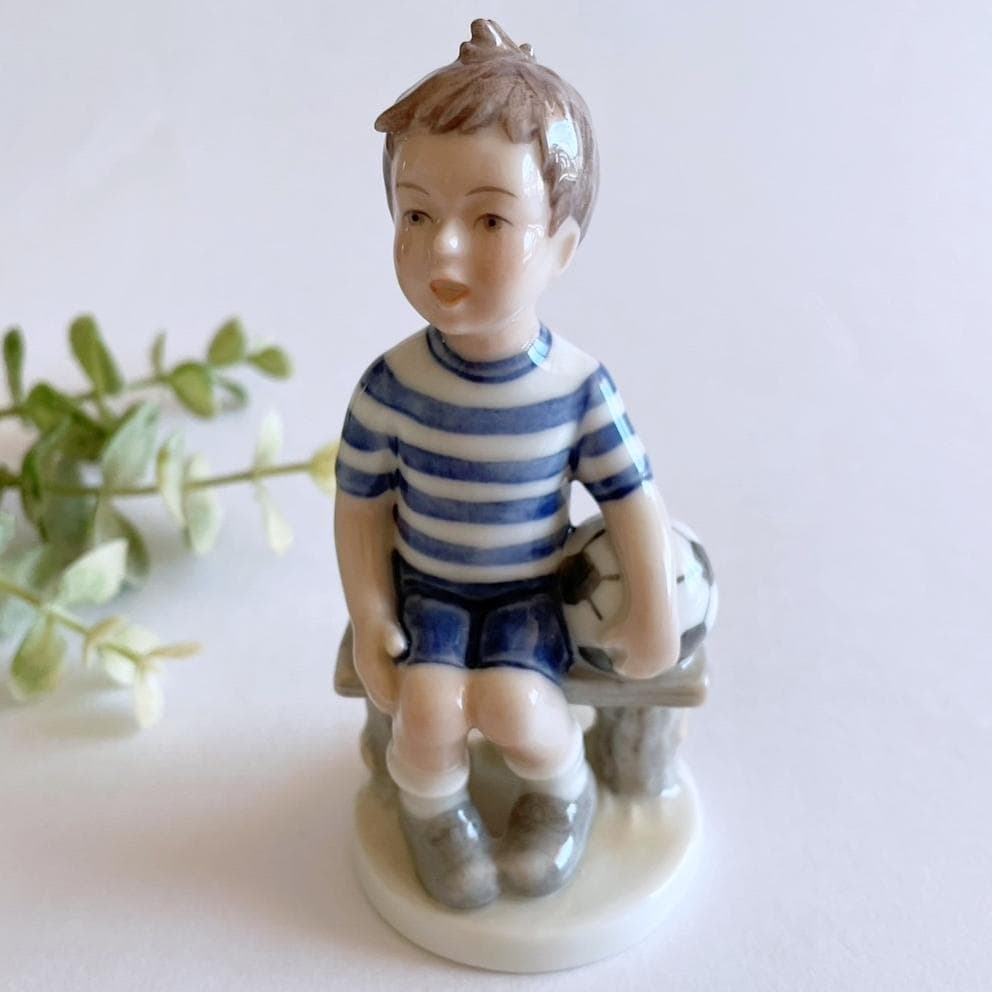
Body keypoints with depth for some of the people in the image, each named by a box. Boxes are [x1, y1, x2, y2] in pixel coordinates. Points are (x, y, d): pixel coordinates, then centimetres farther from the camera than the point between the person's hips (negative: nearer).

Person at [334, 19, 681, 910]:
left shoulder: (578, 386, -20)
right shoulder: (392, 387, -19)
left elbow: (633, 498, -9)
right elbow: (362, 509, -7)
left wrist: (654, 616, -4)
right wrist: (371, 621, -8)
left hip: (530, 595, 0)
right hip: (426, 589, 1)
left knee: (511, 706, -22)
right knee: (427, 713, -18)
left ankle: (565, 789, 16)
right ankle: (431, 807, 20)